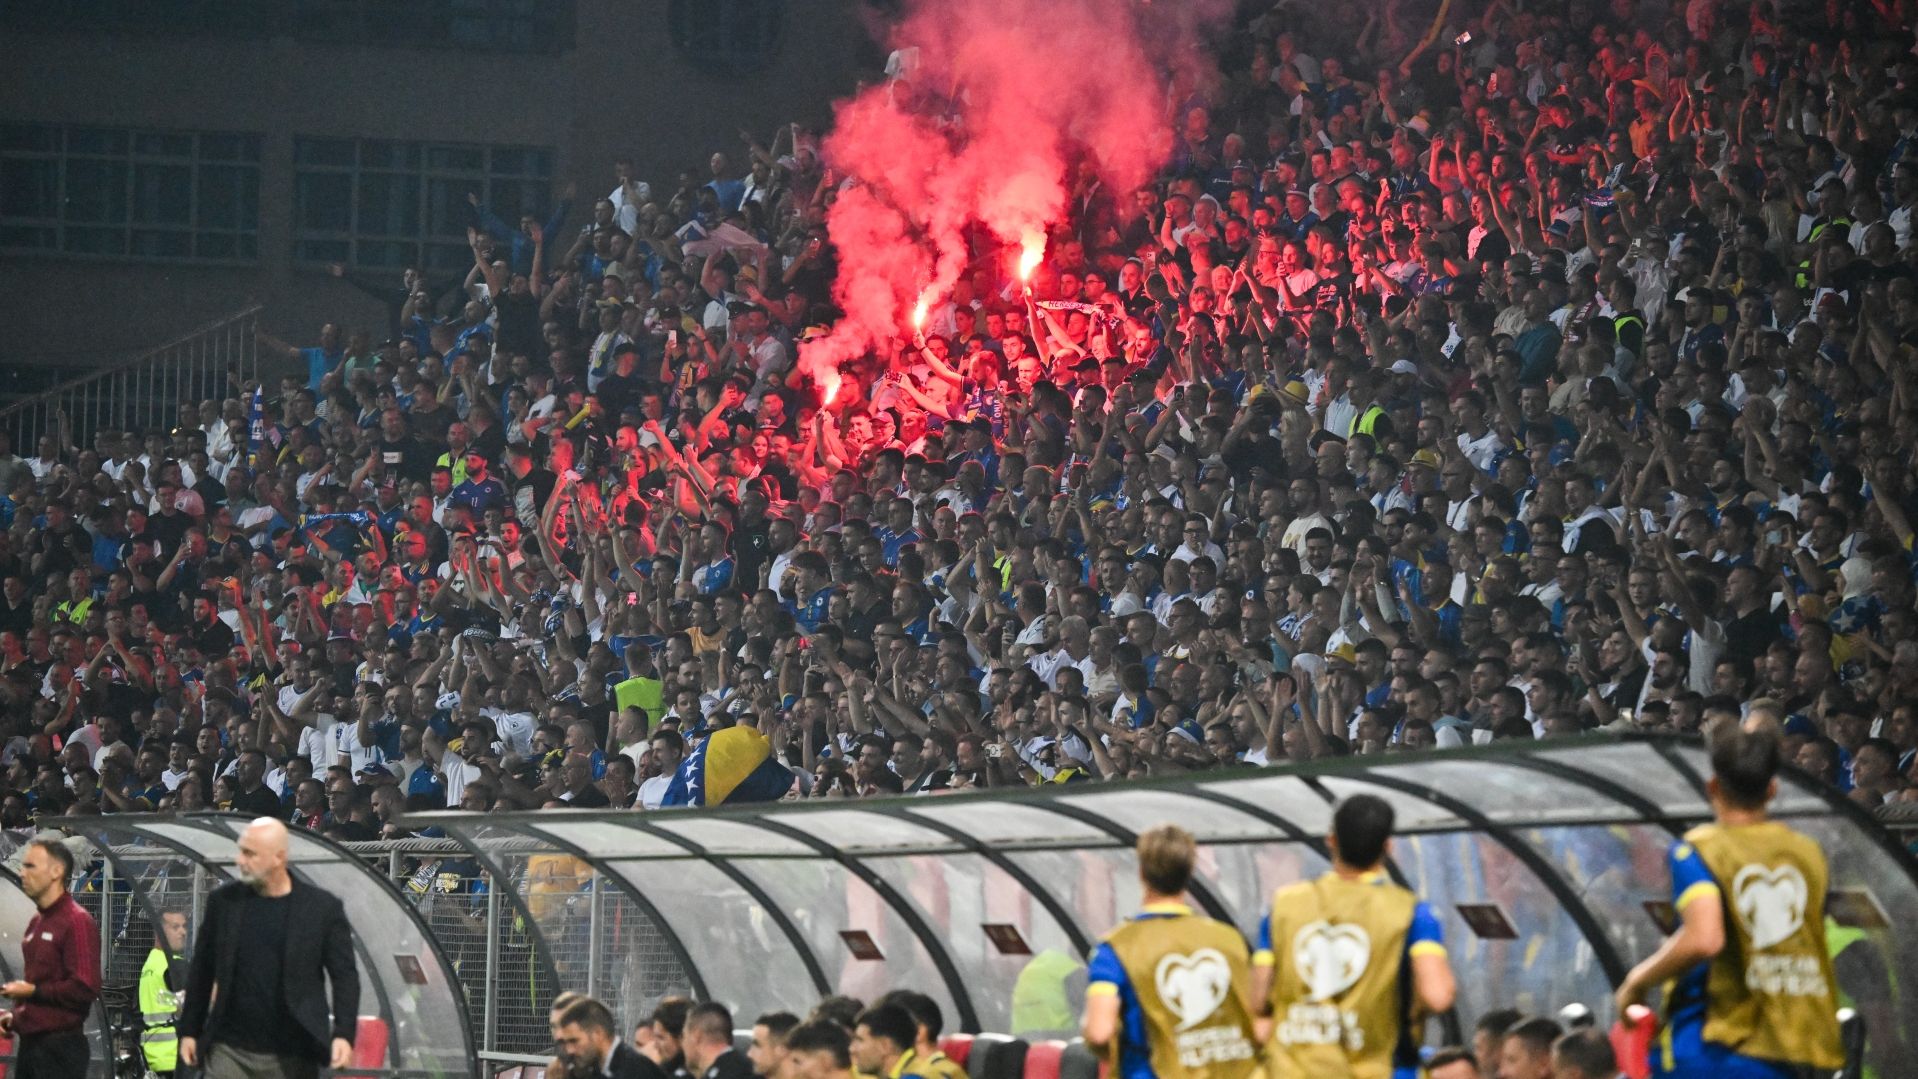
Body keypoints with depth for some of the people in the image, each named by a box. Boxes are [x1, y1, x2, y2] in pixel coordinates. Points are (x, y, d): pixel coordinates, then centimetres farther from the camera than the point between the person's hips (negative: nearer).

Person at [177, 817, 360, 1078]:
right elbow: (202, 971, 11)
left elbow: (345, 976, -2)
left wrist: (343, 1034, -15)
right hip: (230, 1050, 1)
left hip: (291, 1057, -1)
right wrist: (189, 1031, 10)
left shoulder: (322, 907, -3)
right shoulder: (223, 901, 4)